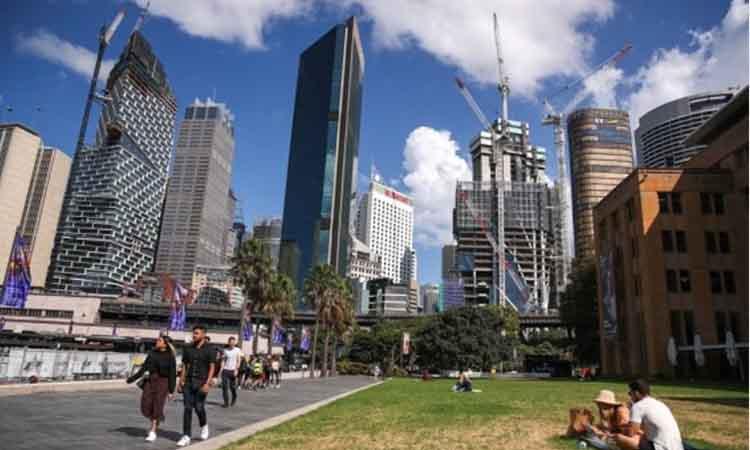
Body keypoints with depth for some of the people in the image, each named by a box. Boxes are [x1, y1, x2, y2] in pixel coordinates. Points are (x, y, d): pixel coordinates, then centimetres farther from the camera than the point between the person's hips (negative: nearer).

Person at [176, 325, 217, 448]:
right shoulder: (188, 349, 8)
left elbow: (212, 368, -8)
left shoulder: (210, 350, -5)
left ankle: (204, 425, 30)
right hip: (188, 382, 4)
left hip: (202, 382, -4)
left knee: (199, 407, -1)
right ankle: (186, 437, 3)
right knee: (187, 408, -1)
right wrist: (181, 381, 2)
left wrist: (207, 383, -17)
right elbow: (185, 366, 11)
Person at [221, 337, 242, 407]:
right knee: (225, 387, -5)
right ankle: (226, 403, 1)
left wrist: (236, 370, -11)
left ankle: (234, 397, 34)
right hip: (225, 370, 2)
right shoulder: (225, 350, 6)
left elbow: (238, 361, -2)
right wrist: (221, 369, 1)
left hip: (233, 370, -1)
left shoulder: (237, 350, 0)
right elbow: (223, 360, 10)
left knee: (232, 387, 6)